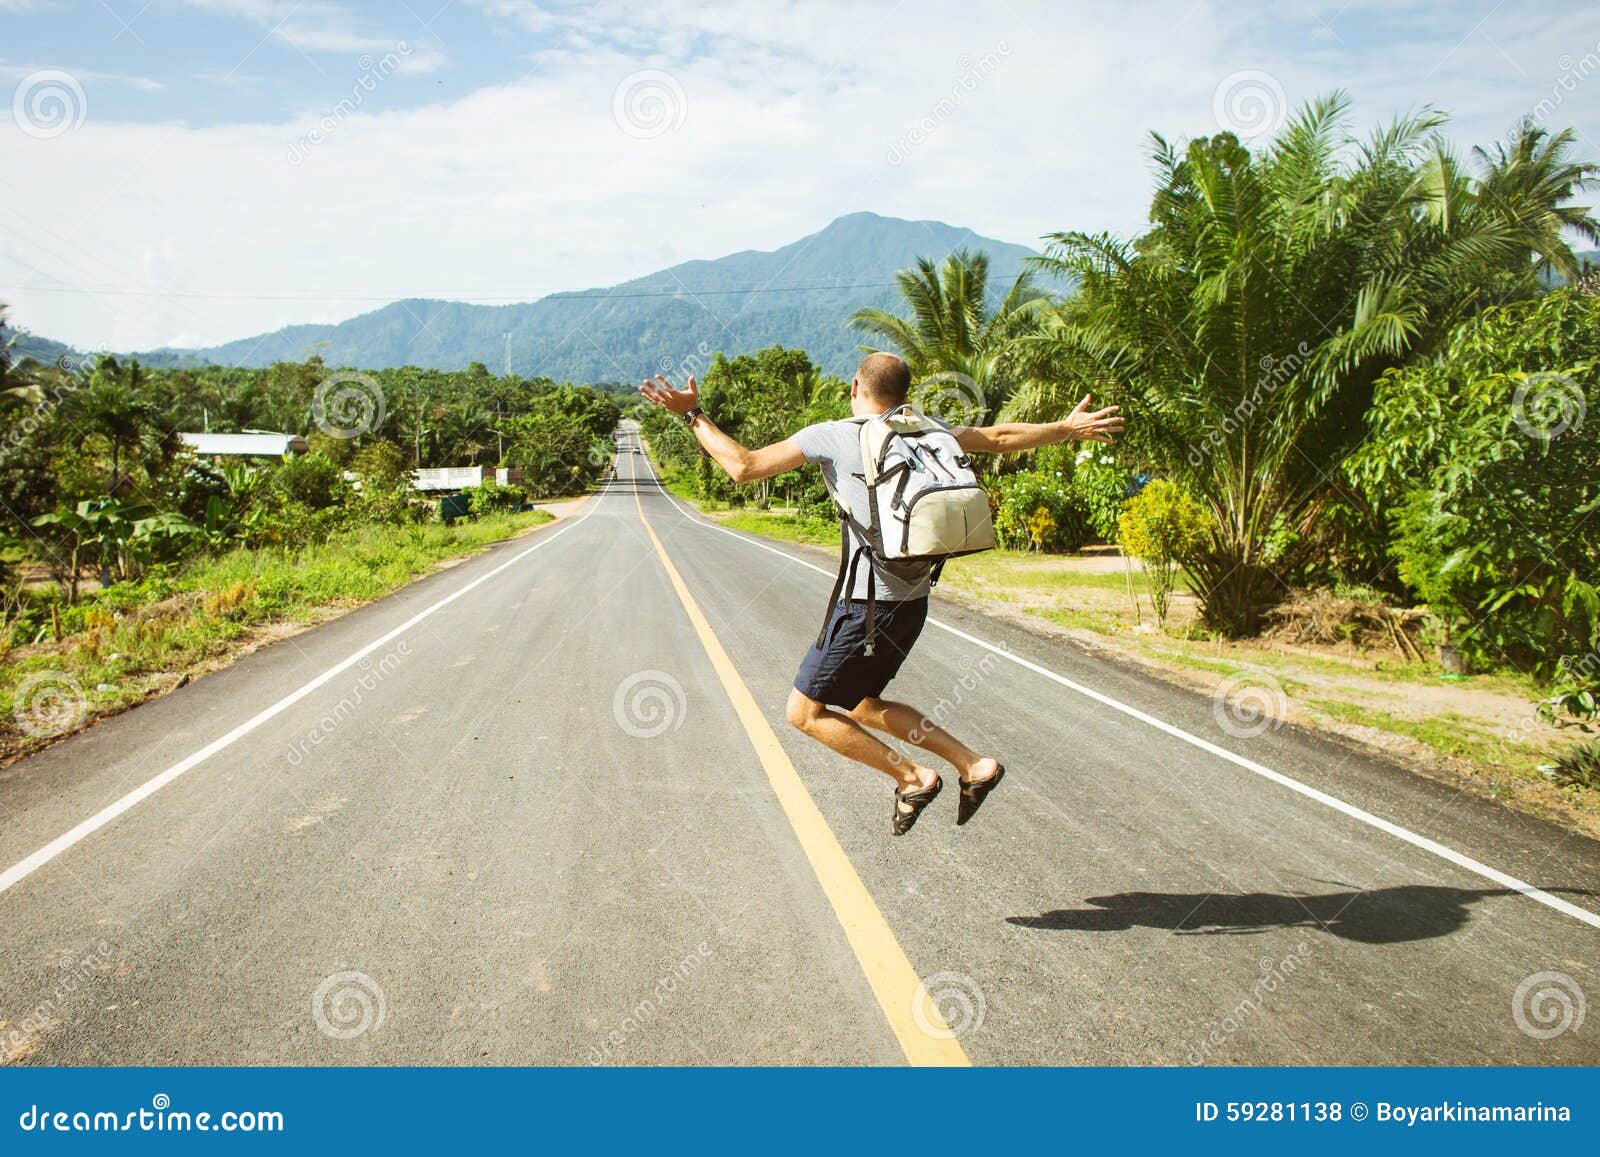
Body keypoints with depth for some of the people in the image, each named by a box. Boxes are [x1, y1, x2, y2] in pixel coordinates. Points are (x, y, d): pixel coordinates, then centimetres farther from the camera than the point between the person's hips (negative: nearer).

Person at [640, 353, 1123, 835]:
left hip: (869, 605, -7)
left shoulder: (831, 436, -8)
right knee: (862, 706, 23)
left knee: (805, 712, 8)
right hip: (912, 600, 8)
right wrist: (1069, 428, 31)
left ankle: (912, 777, 9)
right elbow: (1000, 437, 16)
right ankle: (972, 764, 18)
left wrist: (693, 415, 1)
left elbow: (744, 466, -11)